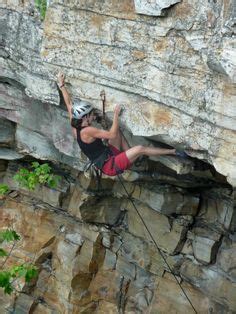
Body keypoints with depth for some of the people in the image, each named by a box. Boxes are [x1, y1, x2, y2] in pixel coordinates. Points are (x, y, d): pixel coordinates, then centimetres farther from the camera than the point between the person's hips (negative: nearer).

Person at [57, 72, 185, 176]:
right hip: (111, 166, -10)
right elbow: (112, 135, -26)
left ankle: (130, 156, 13)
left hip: (108, 157, 10)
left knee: (117, 130, 16)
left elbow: (69, 103, 11)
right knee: (140, 149, -21)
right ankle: (172, 151, -6)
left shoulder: (75, 127, 2)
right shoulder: (87, 131, -24)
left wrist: (61, 85, 18)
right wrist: (116, 114, -19)